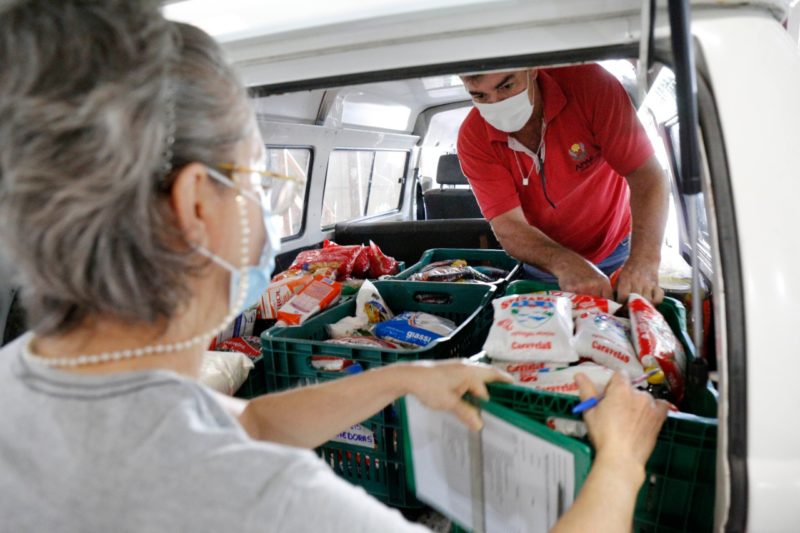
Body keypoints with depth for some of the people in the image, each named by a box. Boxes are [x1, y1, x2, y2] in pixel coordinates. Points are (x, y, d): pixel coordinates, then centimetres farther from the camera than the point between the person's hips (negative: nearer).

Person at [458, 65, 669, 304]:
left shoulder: (588, 84, -25)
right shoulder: (473, 139, -22)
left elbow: (647, 175, -27)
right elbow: (508, 226, -27)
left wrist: (644, 262, -43)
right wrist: (565, 264, -47)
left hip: (617, 254, 0)